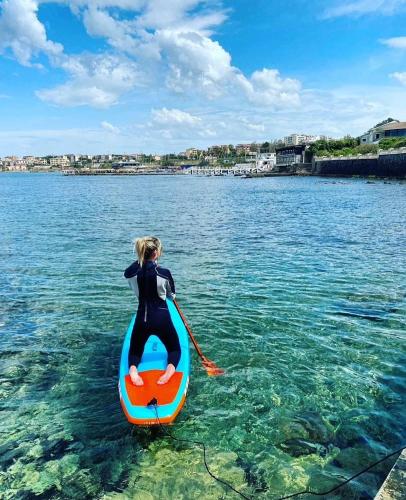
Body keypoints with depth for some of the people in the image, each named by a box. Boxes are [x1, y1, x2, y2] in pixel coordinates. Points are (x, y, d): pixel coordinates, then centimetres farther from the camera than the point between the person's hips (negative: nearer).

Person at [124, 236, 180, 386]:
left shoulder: (131, 272, -8)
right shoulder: (164, 273, -15)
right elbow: (171, 296, 1)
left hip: (142, 319, 2)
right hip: (162, 319, -2)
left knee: (135, 351, 24)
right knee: (175, 349, 20)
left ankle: (133, 369, -11)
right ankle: (170, 369, -14)